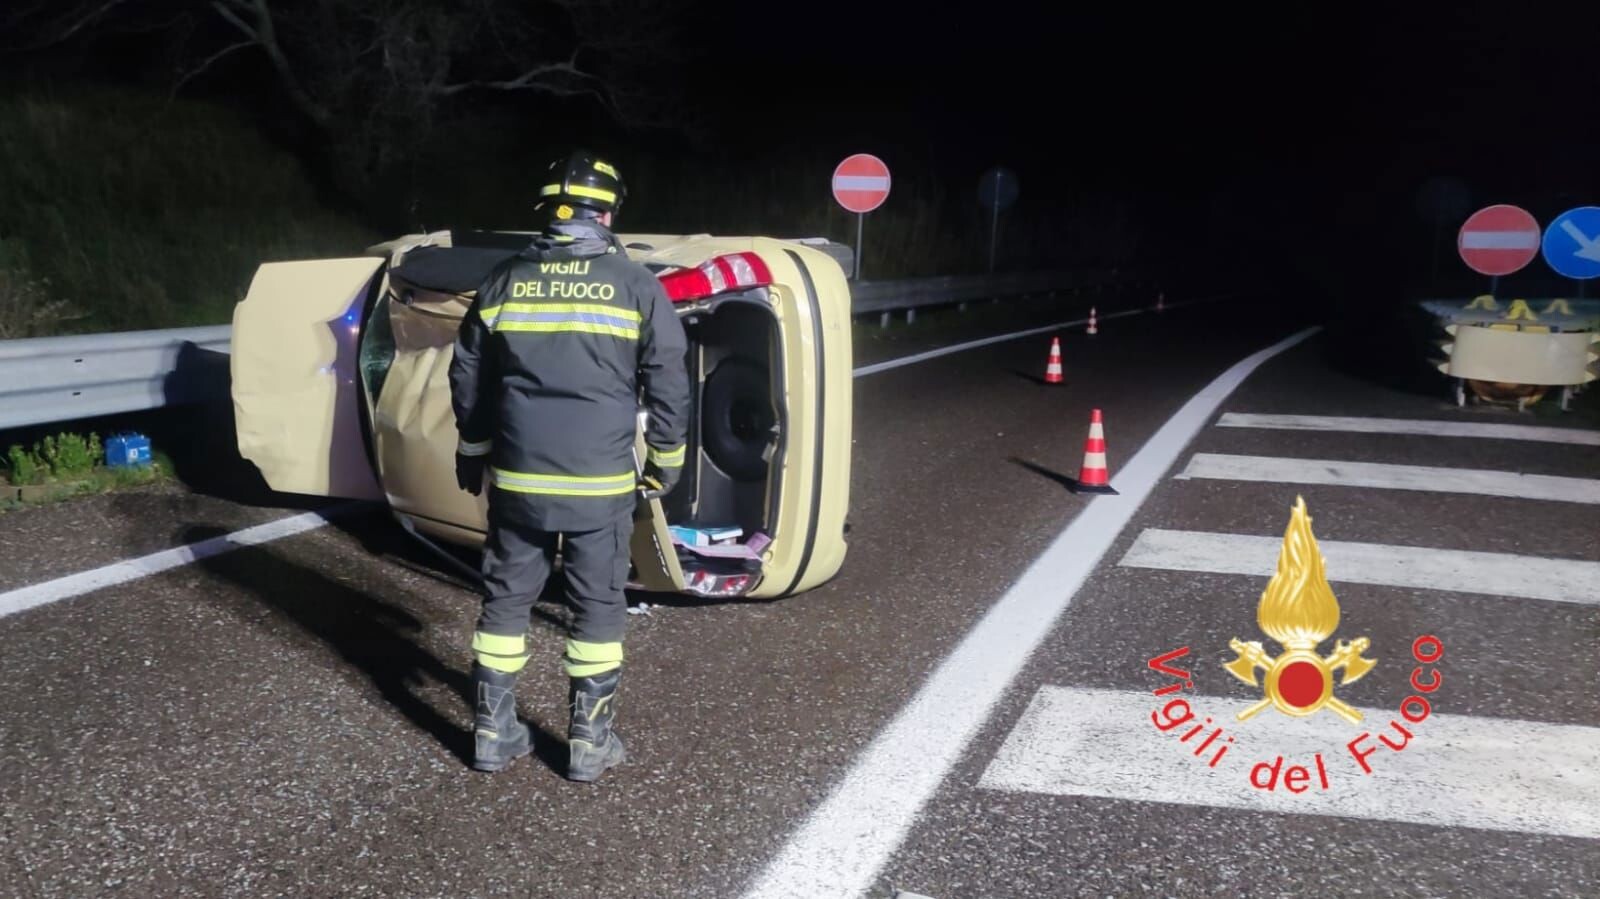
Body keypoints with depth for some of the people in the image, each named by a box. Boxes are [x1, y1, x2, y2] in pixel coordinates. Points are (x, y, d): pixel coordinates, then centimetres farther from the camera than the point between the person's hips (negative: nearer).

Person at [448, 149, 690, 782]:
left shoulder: (504, 281, 3)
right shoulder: (636, 285, -5)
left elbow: (467, 376, 10)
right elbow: (669, 382, -3)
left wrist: (473, 450, 23)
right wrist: (665, 459, 10)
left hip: (517, 477, 3)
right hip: (600, 481, -2)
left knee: (506, 597, 13)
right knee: (598, 605, 8)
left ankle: (494, 731, 21)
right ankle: (589, 740, 15)